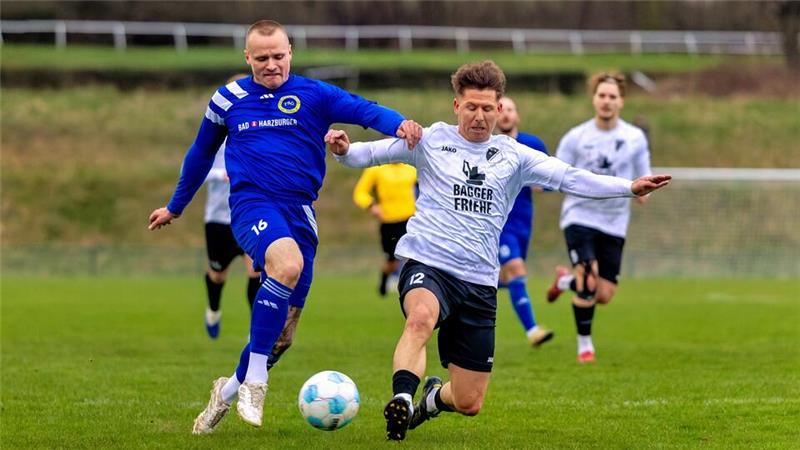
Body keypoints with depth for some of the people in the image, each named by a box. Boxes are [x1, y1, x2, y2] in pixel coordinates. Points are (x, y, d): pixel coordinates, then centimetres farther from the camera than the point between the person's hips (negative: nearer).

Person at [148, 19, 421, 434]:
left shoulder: (314, 95, 6)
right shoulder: (228, 99, 9)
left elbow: (364, 110, -11)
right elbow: (201, 154, 24)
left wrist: (399, 124, -32)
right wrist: (175, 207, 33)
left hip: (300, 211, 3)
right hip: (252, 205, -2)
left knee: (283, 332, 4)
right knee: (287, 263, -36)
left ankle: (230, 390, 31)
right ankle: (254, 380, -27)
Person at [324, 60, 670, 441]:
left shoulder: (512, 156, 9)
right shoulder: (431, 141, 3)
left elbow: (570, 178, 3)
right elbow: (372, 153, 3)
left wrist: (629, 187, -8)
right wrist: (345, 150, -21)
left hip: (479, 282, 3)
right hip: (428, 265, -3)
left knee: (469, 403, 6)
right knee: (421, 317, -42)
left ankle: (434, 398, 40)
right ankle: (401, 398, -44)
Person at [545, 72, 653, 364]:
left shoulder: (635, 138, 3)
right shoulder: (576, 137, -2)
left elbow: (643, 180, 10)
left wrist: (641, 191, -11)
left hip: (614, 222, 3)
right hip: (579, 217, -3)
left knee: (604, 295, 0)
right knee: (588, 282, -20)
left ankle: (566, 280, 33)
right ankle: (584, 344, 0)